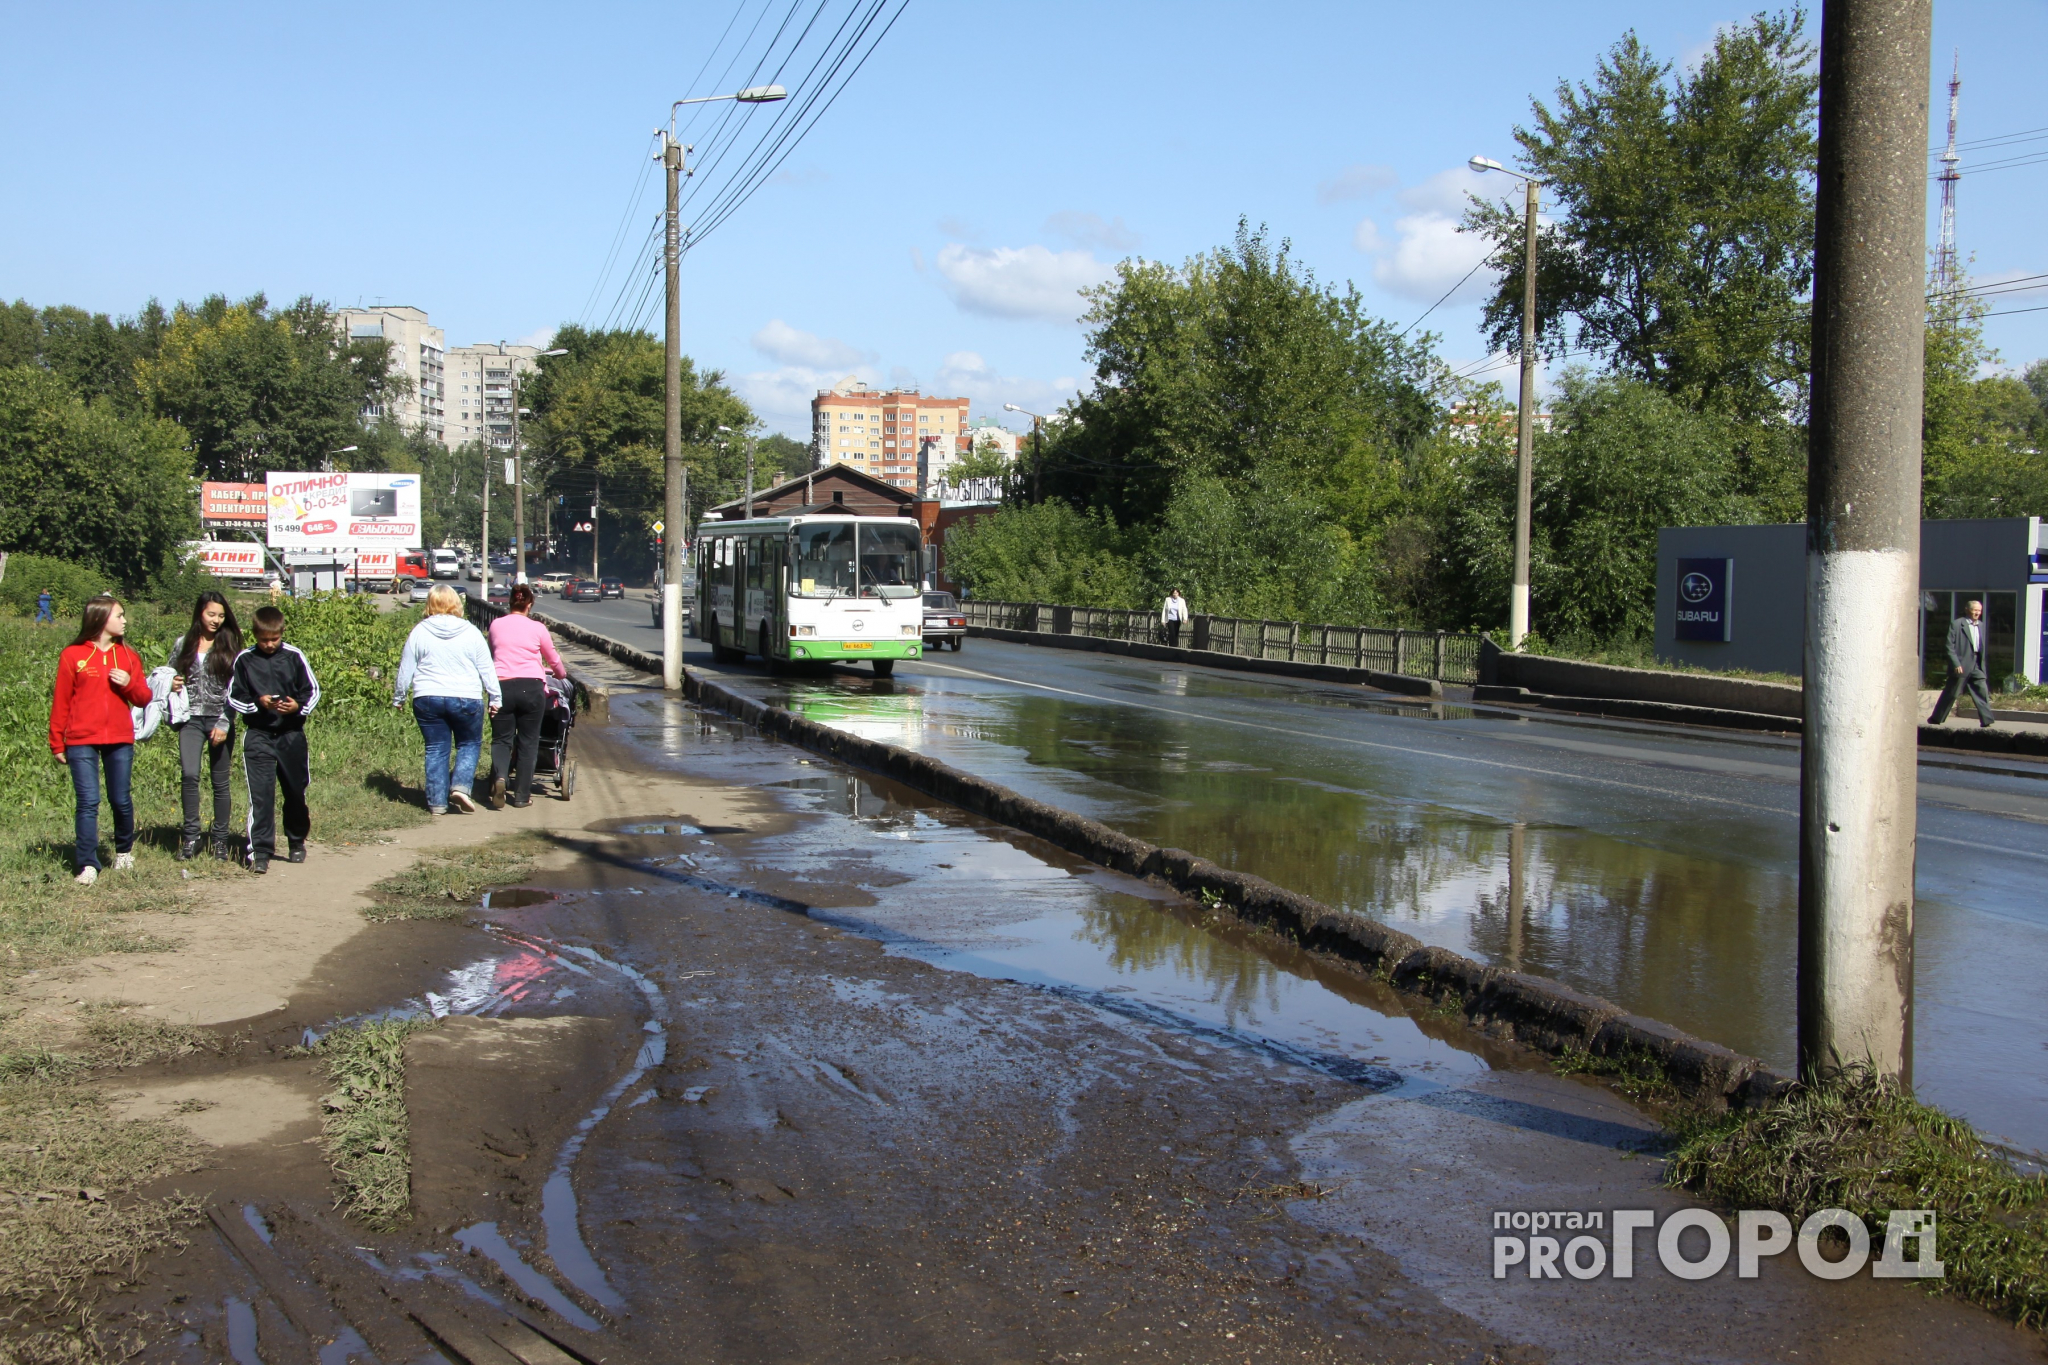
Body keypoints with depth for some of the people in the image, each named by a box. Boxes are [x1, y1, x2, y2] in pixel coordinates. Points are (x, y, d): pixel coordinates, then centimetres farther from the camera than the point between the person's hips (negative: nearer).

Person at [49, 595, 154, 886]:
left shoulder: (128, 656, 10)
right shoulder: (73, 655, -1)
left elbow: (144, 698, 11)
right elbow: (60, 701, 1)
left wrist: (129, 684, -11)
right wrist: (57, 743, 1)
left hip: (120, 741, 3)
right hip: (82, 742, -3)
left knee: (121, 800, 9)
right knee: (88, 802, -6)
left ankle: (124, 851, 31)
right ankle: (88, 865, -3)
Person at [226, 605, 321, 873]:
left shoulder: (294, 657, -1)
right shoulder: (244, 660, -1)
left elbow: (313, 690, 4)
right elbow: (233, 697, 1)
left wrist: (298, 706, -16)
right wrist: (258, 703, -17)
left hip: (292, 734, 1)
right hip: (258, 736, -1)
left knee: (296, 791, 13)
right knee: (260, 794, -8)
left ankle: (297, 841, 32)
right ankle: (260, 851, -5)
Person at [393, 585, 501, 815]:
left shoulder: (419, 632, 0)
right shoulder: (471, 632, -2)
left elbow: (406, 669, 6)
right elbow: (487, 669, 2)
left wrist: (398, 697, 18)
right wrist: (495, 697, 11)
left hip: (427, 700, 1)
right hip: (466, 699, -1)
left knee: (436, 749, 9)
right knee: (469, 744, 14)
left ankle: (437, 802, 9)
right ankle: (461, 786, -6)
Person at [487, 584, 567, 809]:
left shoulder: (496, 625, 8)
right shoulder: (537, 628, 4)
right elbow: (553, 660, 17)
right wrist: (562, 674, 39)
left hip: (502, 686, 1)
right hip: (531, 688, -1)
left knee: (501, 739, 10)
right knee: (528, 742, 8)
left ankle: (499, 777, -19)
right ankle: (521, 796, 7)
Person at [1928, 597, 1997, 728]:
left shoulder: (1981, 625, 13)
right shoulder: (1956, 624, -6)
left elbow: (1982, 647, 17)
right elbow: (1950, 646, -10)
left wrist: (1982, 665, 11)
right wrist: (1956, 664, -17)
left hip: (1976, 665, 5)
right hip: (1961, 666, -5)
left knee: (1982, 692, -3)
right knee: (1951, 694, 2)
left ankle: (1987, 720, -1)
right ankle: (1936, 719, 13)